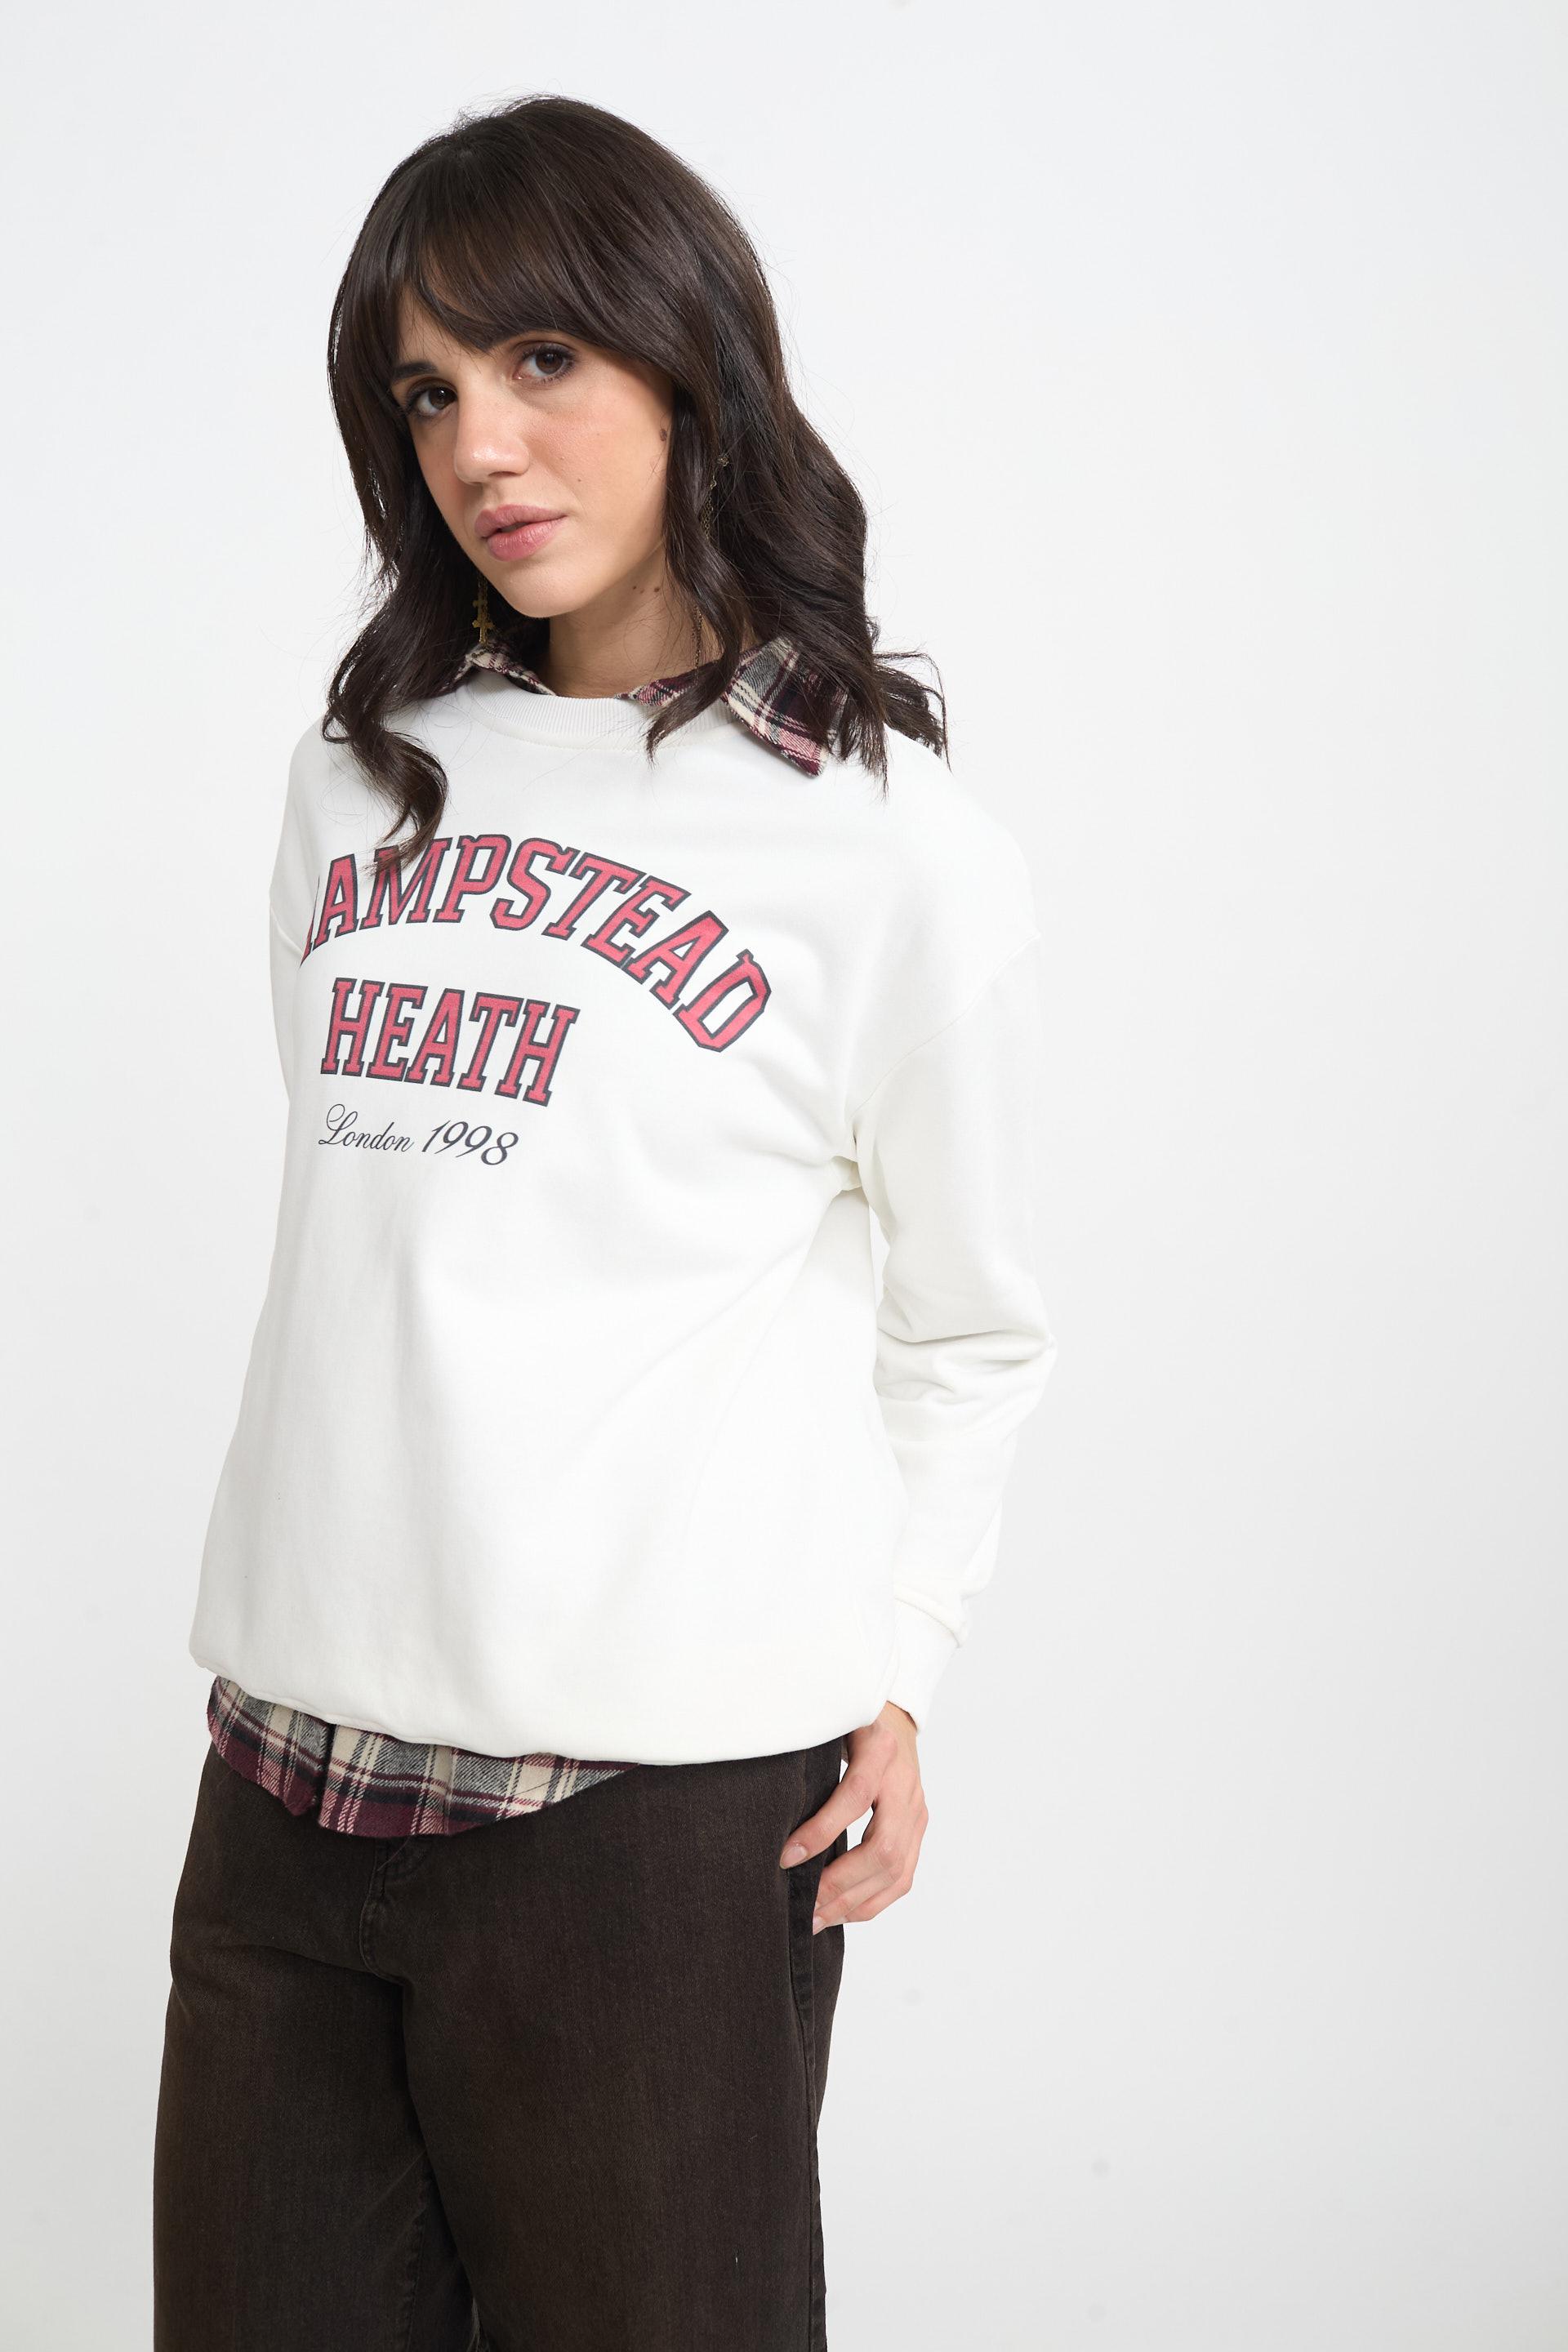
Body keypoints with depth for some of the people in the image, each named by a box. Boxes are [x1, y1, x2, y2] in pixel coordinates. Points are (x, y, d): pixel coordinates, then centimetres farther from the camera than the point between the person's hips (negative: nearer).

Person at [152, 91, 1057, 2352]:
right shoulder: (362, 776, 13)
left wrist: (893, 1664, -3)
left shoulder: (893, 835, -2)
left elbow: (970, 1334, 7)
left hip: (657, 1792, -4)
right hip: (284, 1761, 5)